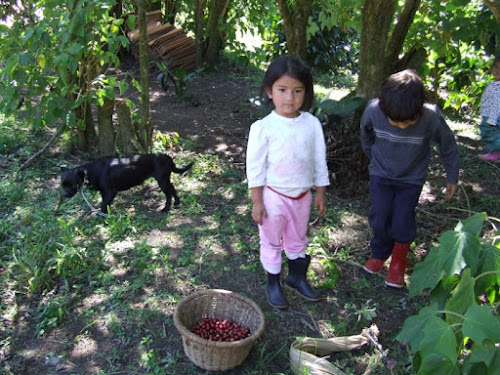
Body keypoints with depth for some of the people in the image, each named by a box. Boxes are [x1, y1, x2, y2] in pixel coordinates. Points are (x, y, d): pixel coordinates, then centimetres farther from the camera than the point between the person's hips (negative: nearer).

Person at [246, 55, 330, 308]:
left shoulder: (312, 124, -6)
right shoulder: (263, 127, -16)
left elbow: (319, 161, 3)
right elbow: (255, 167, -12)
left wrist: (320, 193, 6)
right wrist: (257, 202, -11)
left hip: (302, 195, 4)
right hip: (274, 196, -3)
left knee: (298, 240, 22)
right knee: (272, 243, 14)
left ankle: (296, 277, 44)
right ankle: (273, 283, 34)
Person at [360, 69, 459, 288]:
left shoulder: (431, 118, -29)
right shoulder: (373, 111, -25)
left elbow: (448, 146, -9)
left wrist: (452, 178, 3)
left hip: (411, 179, -1)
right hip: (380, 174, 2)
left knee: (402, 222, -3)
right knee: (379, 217, 0)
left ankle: (399, 261, 25)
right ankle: (380, 253, 29)